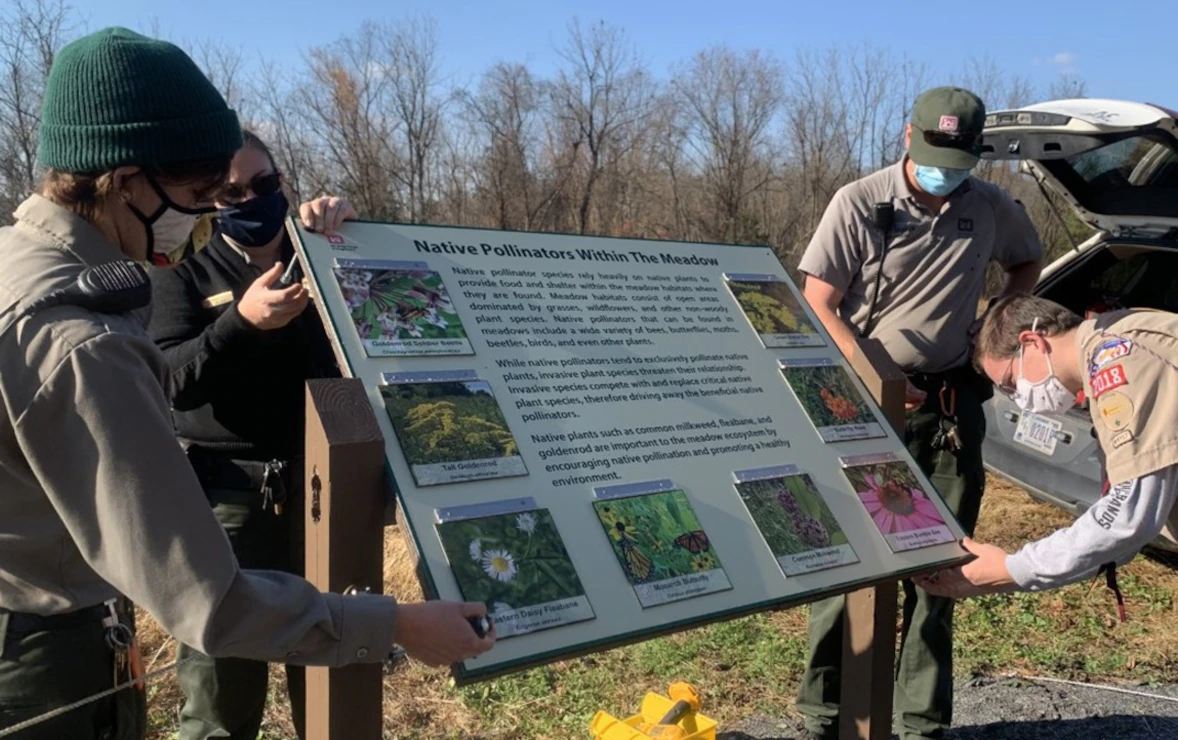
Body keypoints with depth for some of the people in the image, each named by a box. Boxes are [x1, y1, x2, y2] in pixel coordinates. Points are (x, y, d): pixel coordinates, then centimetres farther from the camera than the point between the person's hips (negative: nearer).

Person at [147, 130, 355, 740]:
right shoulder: (184, 270, 2)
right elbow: (175, 380, -11)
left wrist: (346, 220, -16)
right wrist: (242, 321, -28)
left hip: (323, 482, 3)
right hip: (227, 491, -2)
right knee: (222, 672, -1)